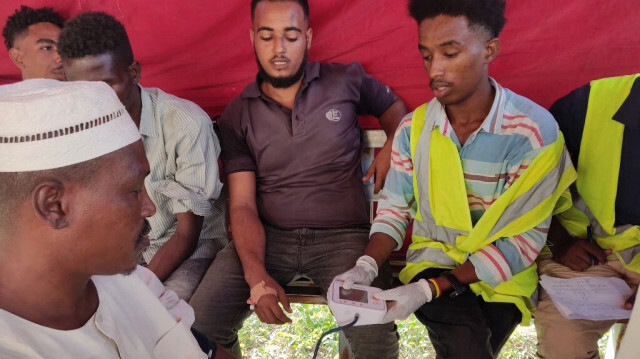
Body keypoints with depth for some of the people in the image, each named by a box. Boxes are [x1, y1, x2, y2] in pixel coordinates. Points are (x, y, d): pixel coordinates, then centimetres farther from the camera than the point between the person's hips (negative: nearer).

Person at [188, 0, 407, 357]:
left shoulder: (346, 81, 4)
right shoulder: (238, 114, 5)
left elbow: (396, 107, 24)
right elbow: (242, 204, -2)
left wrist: (392, 147, 1)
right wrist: (256, 274, -19)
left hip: (343, 236, -1)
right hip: (268, 236, 2)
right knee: (200, 326, -18)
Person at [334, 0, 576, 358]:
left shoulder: (534, 130, -17)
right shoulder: (413, 127, -5)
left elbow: (524, 238, -17)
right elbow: (394, 208, 2)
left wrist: (430, 289, -25)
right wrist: (366, 266, -19)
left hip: (501, 272, 0)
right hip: (433, 256, 1)